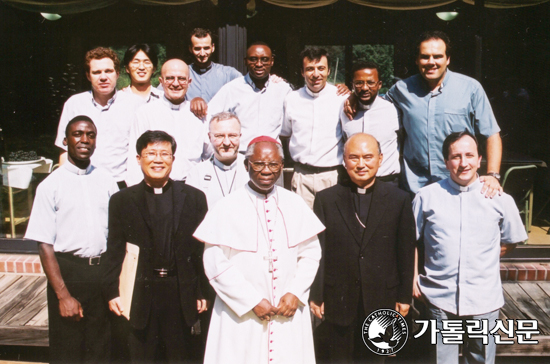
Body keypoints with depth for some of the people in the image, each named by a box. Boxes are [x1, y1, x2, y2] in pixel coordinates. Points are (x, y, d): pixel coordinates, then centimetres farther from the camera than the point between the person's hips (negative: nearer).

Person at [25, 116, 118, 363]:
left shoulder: (106, 181, 6)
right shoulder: (51, 185, -3)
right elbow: (45, 245, -6)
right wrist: (63, 295, -10)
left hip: (103, 270, 3)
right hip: (67, 271, -2)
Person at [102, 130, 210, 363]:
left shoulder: (194, 198, 4)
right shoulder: (122, 201, 5)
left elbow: (203, 249, 2)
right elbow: (114, 251, 3)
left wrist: (204, 293, -1)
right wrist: (112, 292, -5)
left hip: (182, 294, 0)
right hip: (140, 295, 0)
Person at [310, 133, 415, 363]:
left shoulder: (399, 200, 1)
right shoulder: (325, 199, 0)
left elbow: (406, 252, 2)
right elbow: (317, 251, -1)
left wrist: (404, 296, 2)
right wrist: (315, 296, -2)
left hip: (380, 302, 0)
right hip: (337, 301, 0)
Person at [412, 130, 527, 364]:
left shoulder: (500, 200, -1)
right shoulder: (426, 197, -3)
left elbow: (511, 240, 14)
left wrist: (484, 259, 3)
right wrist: (412, 278, 2)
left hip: (484, 300, 1)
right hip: (440, 298, 0)